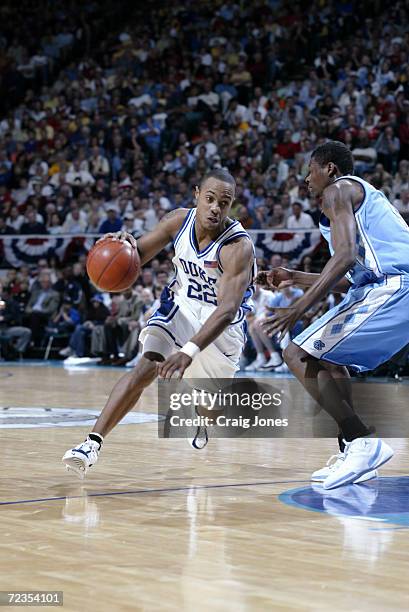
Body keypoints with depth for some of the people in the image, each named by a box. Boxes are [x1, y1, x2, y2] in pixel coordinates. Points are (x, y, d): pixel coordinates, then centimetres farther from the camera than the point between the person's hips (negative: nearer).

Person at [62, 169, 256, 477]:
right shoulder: (179, 220, -16)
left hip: (222, 320, -2)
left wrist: (189, 352, -51)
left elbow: (227, 309, -39)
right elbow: (137, 255, -2)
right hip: (181, 304, 3)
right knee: (146, 368, -18)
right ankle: (93, 443, -23)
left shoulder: (239, 247, -32)